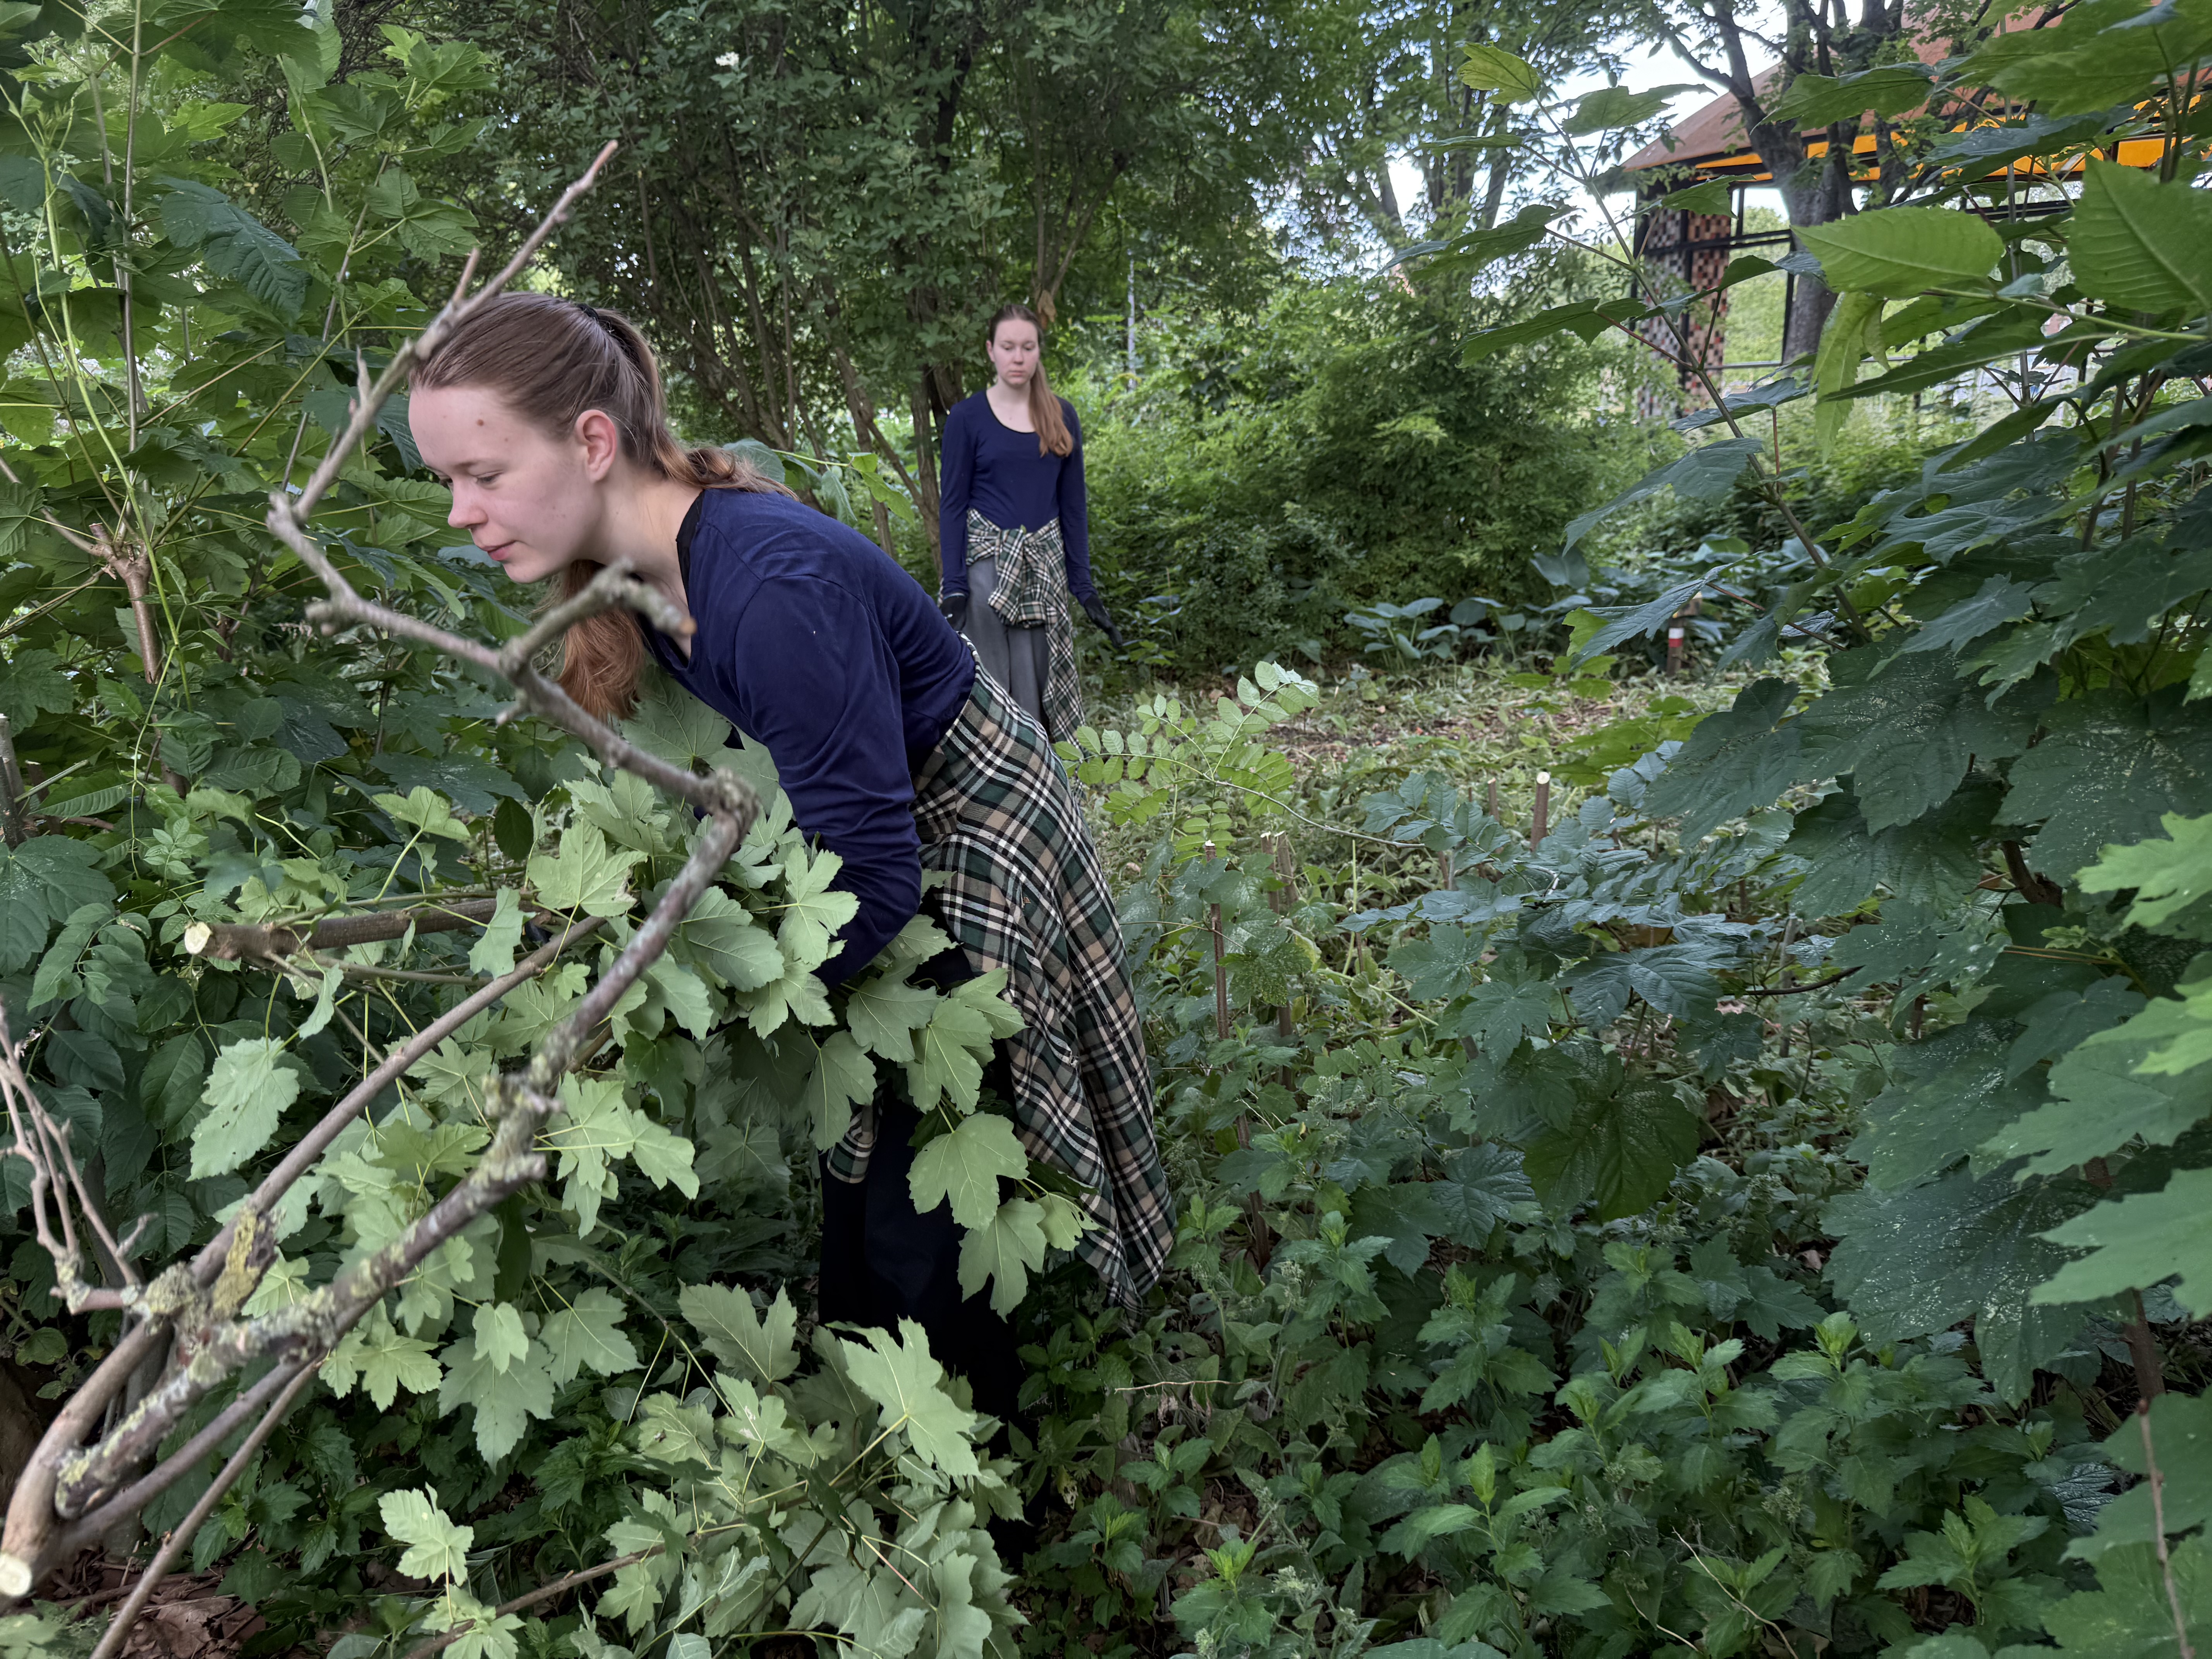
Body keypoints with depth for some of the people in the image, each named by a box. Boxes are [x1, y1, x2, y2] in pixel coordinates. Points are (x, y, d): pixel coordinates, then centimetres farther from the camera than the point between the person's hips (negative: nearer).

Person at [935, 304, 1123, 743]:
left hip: (1046, 566, 3)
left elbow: (1073, 504, 10)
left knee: (1044, 686, 4)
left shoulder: (1062, 417, 8)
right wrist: (953, 590, -10)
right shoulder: (967, 418, -1)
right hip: (987, 564, -3)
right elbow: (952, 506, -2)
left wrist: (1084, 586, 5)